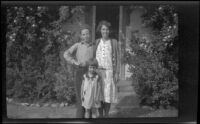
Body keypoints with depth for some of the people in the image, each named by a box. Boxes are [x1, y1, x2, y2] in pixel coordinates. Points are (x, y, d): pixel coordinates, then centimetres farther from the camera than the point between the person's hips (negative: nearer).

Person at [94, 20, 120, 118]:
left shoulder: (114, 42, 2)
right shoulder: (97, 42, 7)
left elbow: (117, 58, 1)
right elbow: (93, 57, 9)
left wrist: (117, 73, -6)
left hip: (109, 72, -1)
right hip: (98, 72, 2)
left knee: (108, 94, -1)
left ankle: (106, 116, 12)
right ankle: (100, 115, 13)